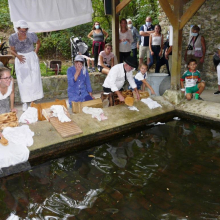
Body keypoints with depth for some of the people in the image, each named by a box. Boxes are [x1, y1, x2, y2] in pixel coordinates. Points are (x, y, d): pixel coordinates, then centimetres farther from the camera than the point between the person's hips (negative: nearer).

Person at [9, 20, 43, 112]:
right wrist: (17, 56, -17)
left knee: (34, 80, 4)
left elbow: (38, 43, 8)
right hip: (21, 60, 0)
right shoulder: (12, 38, -10)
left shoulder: (31, 35, -12)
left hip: (32, 59, 0)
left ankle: (33, 100, 20)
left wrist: (35, 52, -2)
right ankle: (25, 102, 9)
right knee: (23, 81, 1)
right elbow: (12, 50, 1)